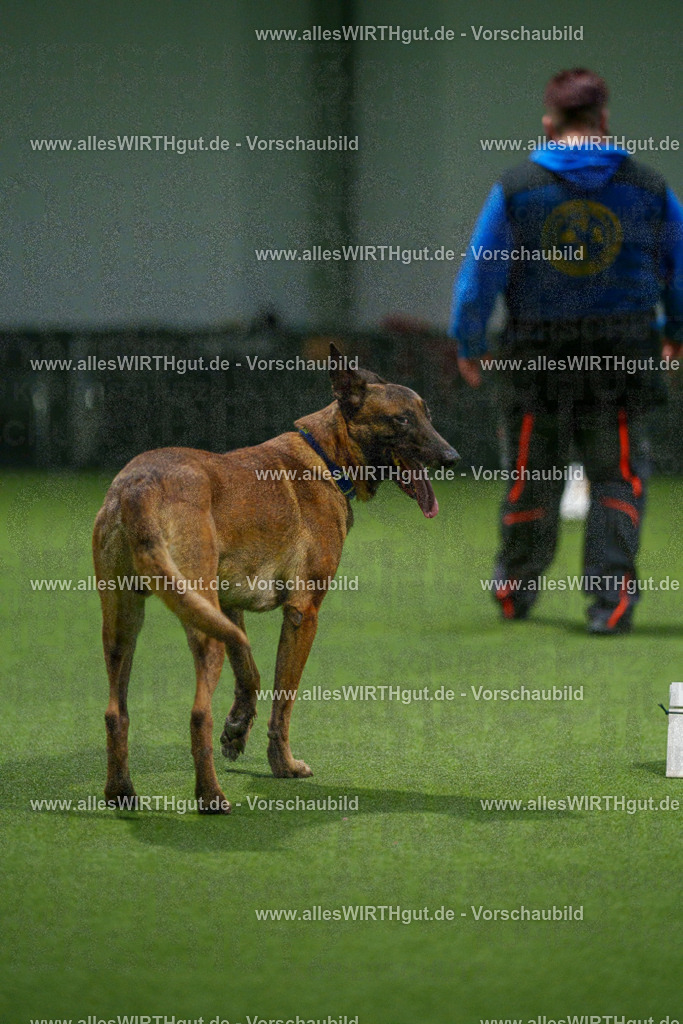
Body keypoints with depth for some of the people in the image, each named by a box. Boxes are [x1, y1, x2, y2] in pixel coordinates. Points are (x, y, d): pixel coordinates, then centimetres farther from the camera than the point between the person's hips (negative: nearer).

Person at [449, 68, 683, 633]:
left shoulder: (515, 189, -3)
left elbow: (478, 275, -3)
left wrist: (468, 346, 11)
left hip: (537, 363, 0)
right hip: (623, 360, 0)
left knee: (533, 479, 14)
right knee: (617, 480, 5)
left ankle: (516, 590, 32)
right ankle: (610, 596, -7)